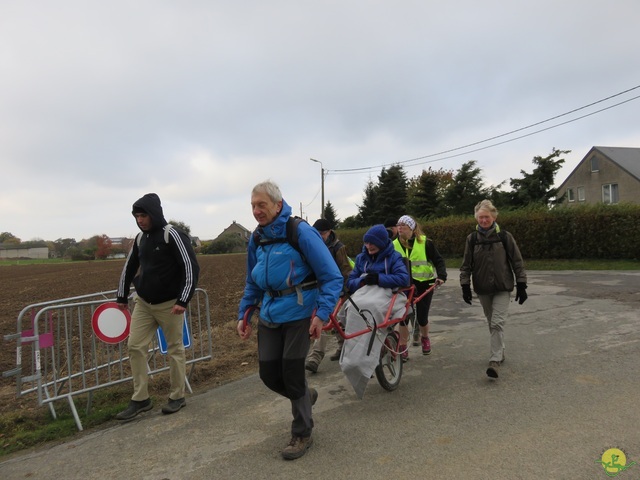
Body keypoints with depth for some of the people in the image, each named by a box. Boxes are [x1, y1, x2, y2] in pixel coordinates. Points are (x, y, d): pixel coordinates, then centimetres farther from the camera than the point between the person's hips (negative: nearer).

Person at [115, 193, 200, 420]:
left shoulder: (172, 235, -14)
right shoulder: (140, 238, 8)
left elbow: (191, 267, -18)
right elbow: (129, 267, 20)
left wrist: (183, 300, -21)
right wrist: (122, 296, 22)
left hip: (169, 304, -6)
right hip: (143, 303, 7)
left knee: (175, 349, 4)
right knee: (135, 347, 4)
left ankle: (177, 397, 19)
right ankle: (140, 399, 16)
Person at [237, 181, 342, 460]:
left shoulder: (301, 232, -15)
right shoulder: (257, 238, 5)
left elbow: (332, 278, -14)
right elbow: (252, 283, 18)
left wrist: (322, 314, -23)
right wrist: (243, 314, 10)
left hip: (298, 312, -6)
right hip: (270, 314, 6)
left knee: (291, 372, -2)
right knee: (268, 374, 5)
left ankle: (302, 434, 22)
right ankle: (306, 395, 38)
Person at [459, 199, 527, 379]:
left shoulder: (505, 237, -4)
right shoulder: (472, 239, 0)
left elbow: (517, 263, 1)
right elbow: (466, 265, 5)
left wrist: (521, 286, -1)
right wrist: (465, 286, 0)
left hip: (502, 288, -2)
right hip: (482, 289, 3)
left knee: (498, 323, -11)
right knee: (492, 323, 13)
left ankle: (495, 360, -11)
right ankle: (500, 351, 31)